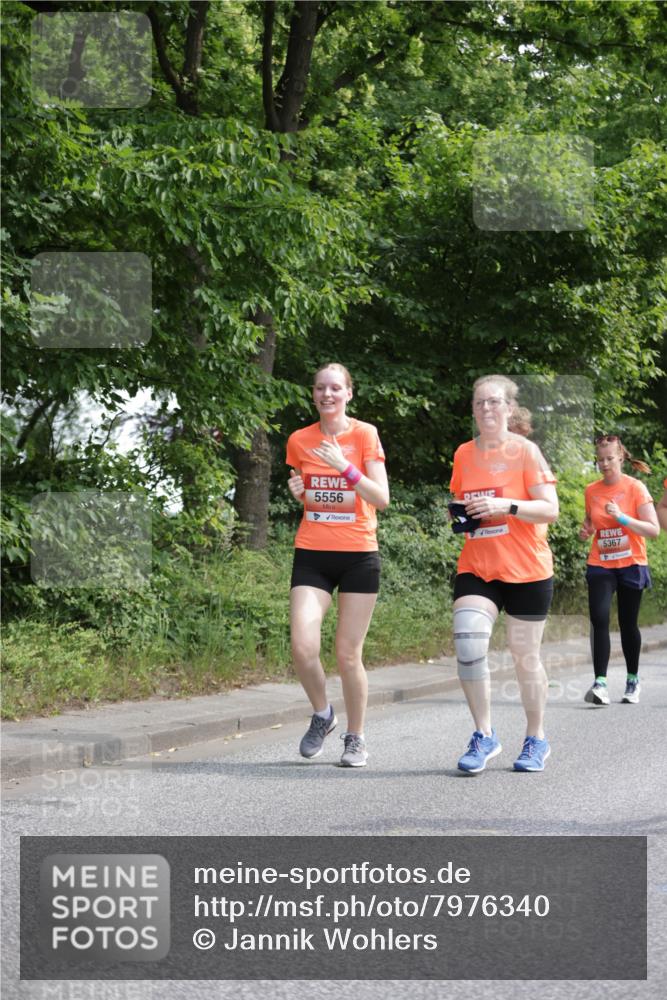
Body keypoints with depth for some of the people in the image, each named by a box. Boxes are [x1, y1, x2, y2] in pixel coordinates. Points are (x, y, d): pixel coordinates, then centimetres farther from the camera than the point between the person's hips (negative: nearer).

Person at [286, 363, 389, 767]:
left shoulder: (365, 434, -3)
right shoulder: (300, 440, 7)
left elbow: (382, 499, -9)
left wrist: (344, 466, -20)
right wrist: (296, 490, -2)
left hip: (359, 555, -2)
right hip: (312, 554, 2)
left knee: (348, 654, -1)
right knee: (303, 646, -14)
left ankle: (356, 738, 16)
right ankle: (322, 715, 14)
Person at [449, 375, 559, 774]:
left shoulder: (526, 451, -6)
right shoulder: (464, 455, 7)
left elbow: (550, 509, -11)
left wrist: (506, 506, -25)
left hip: (527, 571, -3)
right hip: (476, 568, 3)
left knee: (526, 656, 6)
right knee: (468, 645, -17)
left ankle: (537, 740, 25)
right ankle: (484, 736, -4)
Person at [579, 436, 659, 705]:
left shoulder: (635, 488, -7)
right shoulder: (592, 490, 4)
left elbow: (654, 530, -12)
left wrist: (622, 518, -23)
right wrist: (585, 531, -1)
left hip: (631, 564, -2)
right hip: (600, 565, 2)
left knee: (628, 623, 6)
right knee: (599, 619, -16)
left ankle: (632, 680, 25)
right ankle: (600, 683, -20)